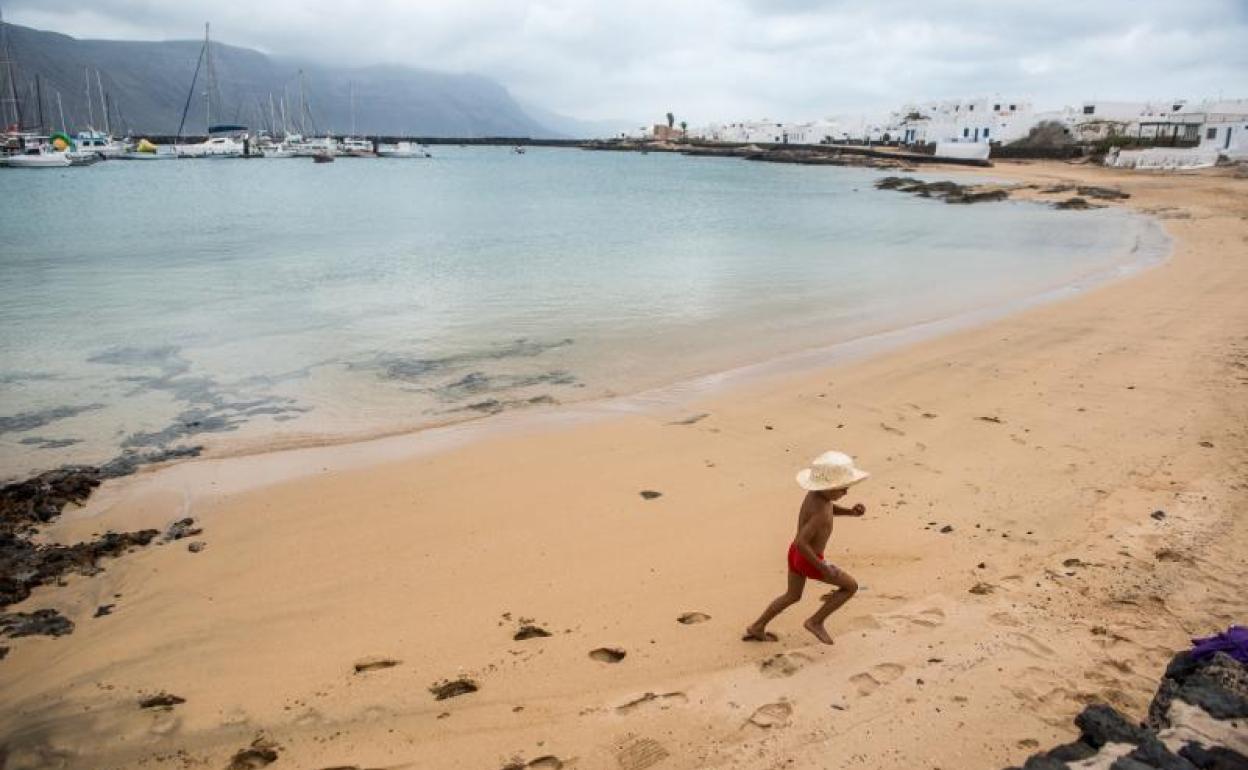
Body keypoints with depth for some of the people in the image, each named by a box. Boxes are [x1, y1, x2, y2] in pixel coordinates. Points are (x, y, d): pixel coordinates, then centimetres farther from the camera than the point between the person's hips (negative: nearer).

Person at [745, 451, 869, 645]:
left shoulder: (815, 493, -5)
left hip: (795, 554, 8)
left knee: (792, 596, 27)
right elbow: (801, 543, -34)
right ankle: (816, 621, 16)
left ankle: (756, 628, 34)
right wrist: (823, 568, -26)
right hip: (809, 561, -8)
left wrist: (851, 511, 1)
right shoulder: (820, 514, -31)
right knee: (851, 586, 10)